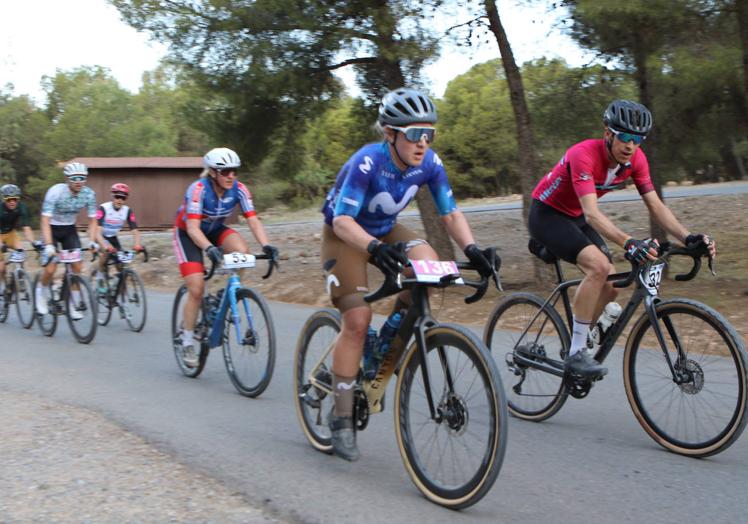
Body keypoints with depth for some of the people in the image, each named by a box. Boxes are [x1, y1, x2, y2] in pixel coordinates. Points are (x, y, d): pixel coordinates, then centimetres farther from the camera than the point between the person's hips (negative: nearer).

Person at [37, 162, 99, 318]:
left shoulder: (89, 194, -17)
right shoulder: (55, 192, -28)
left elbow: (92, 220, -9)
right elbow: (45, 221, -30)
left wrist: (92, 241, -25)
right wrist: (48, 245, -41)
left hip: (69, 230, 3)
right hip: (52, 229, -3)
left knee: (77, 267, -9)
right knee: (50, 269, -14)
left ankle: (75, 306, 2)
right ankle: (40, 293, 17)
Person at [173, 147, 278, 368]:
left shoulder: (238, 189, -20)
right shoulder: (198, 189, -32)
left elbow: (253, 221, -25)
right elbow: (193, 228, -39)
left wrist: (266, 245, -42)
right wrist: (209, 248, -56)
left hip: (215, 229, 4)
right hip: (187, 233, -4)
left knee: (242, 250, -28)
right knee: (197, 289, -15)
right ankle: (187, 341, 3)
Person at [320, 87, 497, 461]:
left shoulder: (429, 163, -17)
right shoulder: (367, 163, -32)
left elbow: (450, 213, -10)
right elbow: (342, 220, -38)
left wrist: (472, 249, -28)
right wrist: (374, 247, -56)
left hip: (384, 230, 5)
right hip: (344, 235, -5)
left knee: (429, 265, -25)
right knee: (357, 321, -16)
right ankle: (341, 418, -4)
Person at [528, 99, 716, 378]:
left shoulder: (636, 159, -12)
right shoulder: (584, 154, -33)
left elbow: (655, 205, -12)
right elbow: (592, 213, -43)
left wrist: (689, 237, -28)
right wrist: (628, 243, -58)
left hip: (575, 219, 8)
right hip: (547, 215, -8)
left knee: (610, 287, -3)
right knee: (598, 266, -29)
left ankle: (576, 344, 18)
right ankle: (576, 353, -21)